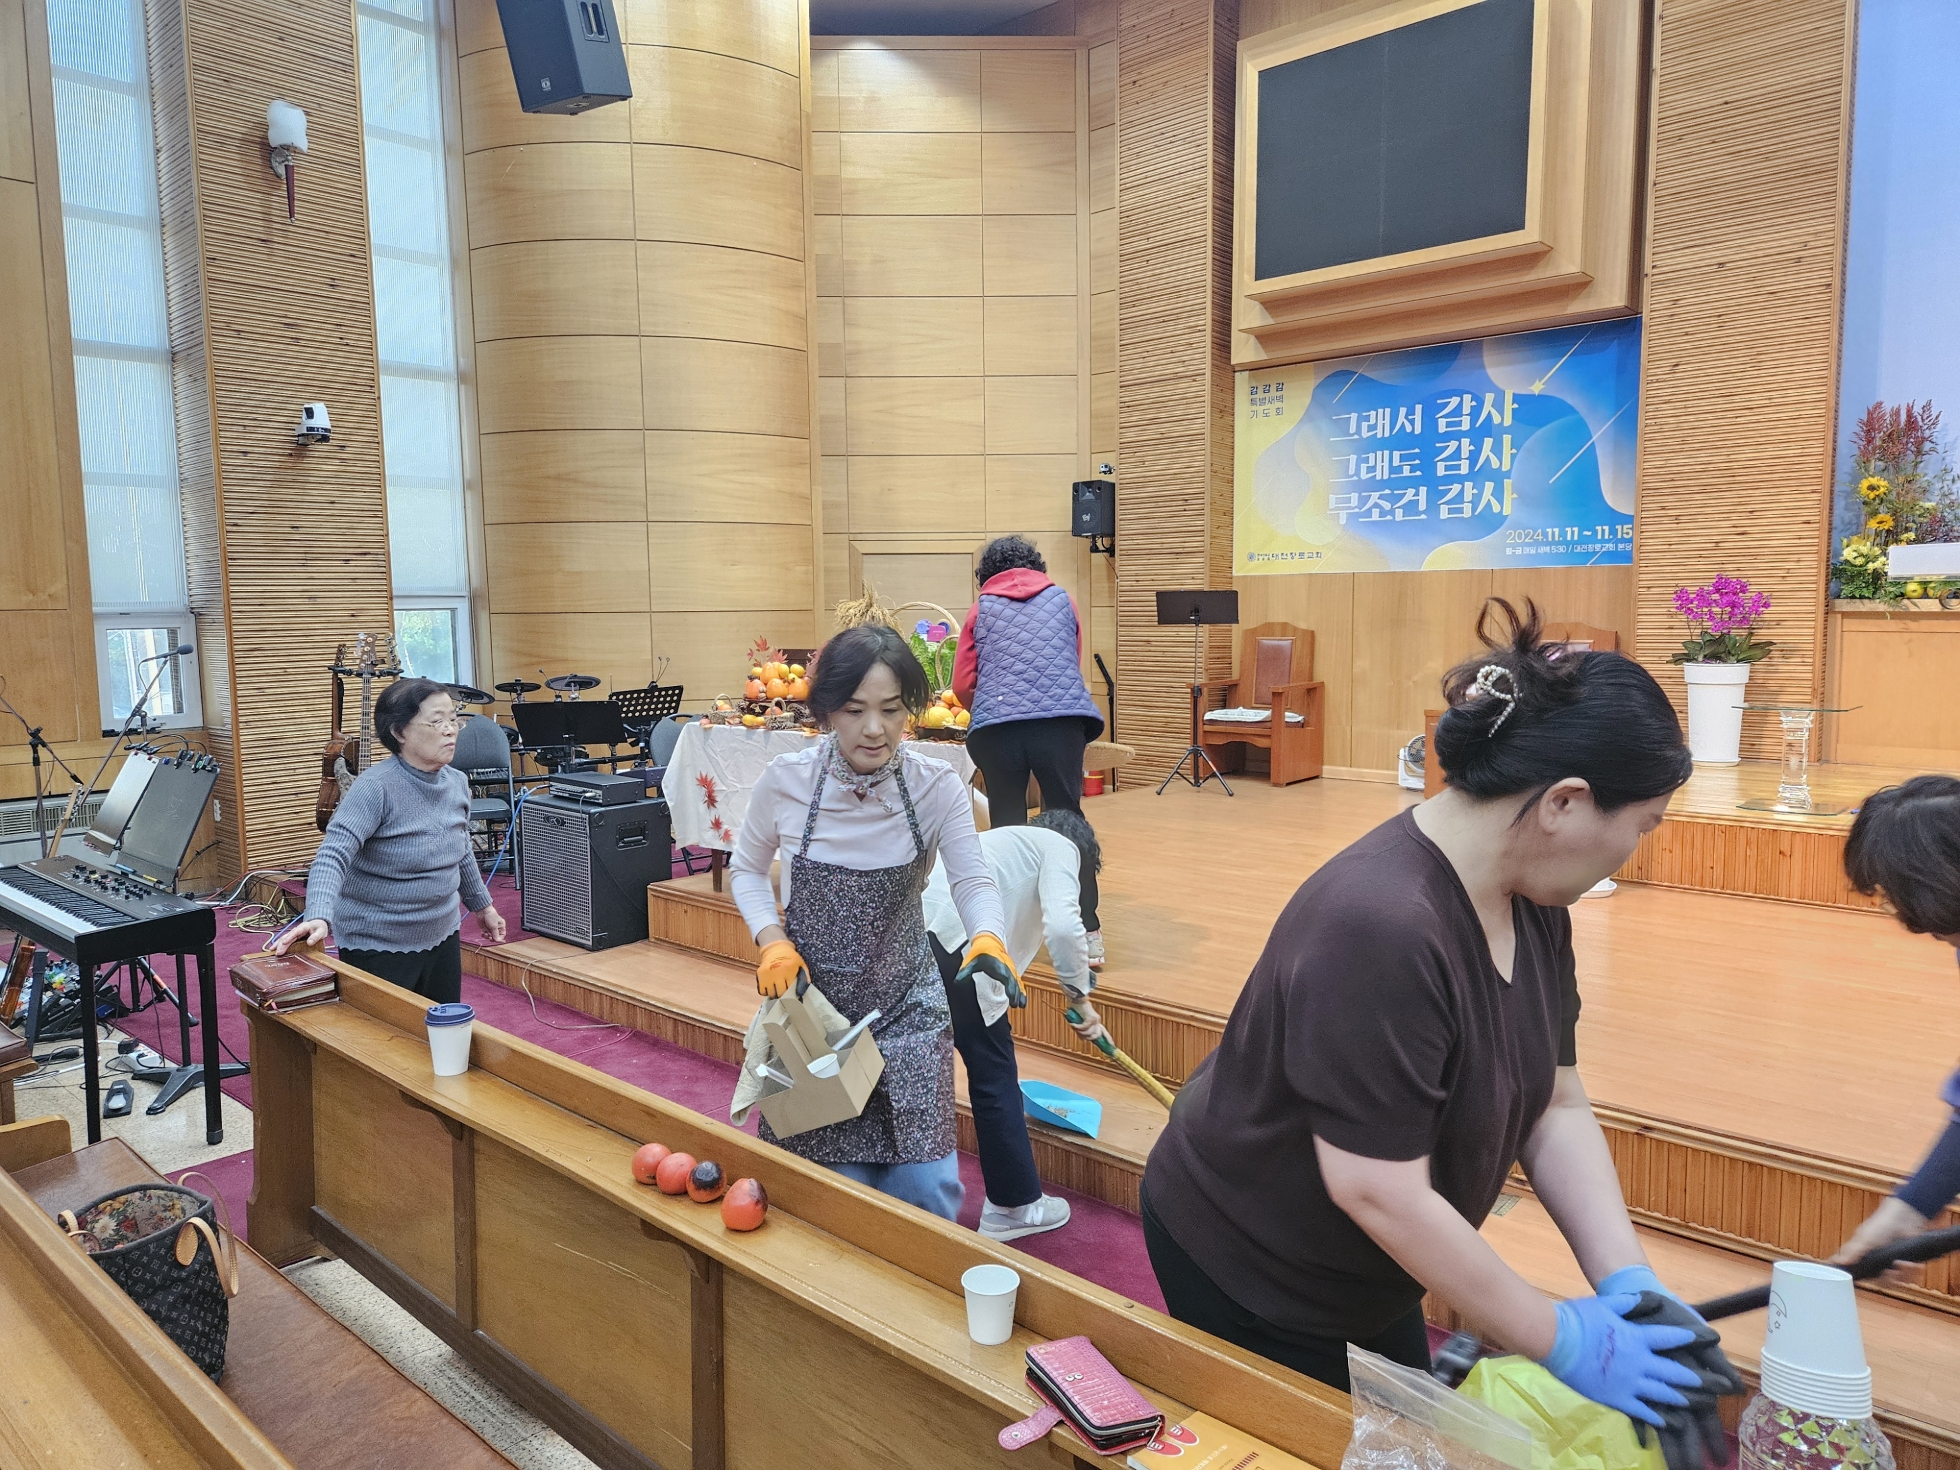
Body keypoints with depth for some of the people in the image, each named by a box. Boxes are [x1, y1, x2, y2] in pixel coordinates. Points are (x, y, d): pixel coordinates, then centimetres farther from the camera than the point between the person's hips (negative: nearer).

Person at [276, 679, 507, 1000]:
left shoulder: (457, 783, 1)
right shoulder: (376, 787, -20)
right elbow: (333, 856, -28)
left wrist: (482, 904, 25)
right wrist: (318, 917, -43)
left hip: (442, 938, 6)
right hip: (378, 947, -6)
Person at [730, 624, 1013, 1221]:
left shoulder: (937, 785, -14)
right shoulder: (785, 779, -13)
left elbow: (973, 881, -11)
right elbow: (746, 870, 3)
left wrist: (987, 938, -32)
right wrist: (772, 940, -13)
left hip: (906, 1000, 1)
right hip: (809, 995, 0)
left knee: (927, 1188, 0)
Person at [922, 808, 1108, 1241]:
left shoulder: (1009, 844, 36)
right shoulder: (1061, 847, 12)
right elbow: (1062, 925, -9)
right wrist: (1080, 996, 2)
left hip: (910, 931, 9)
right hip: (950, 937, -9)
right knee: (993, 1072, 7)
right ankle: (1015, 1206, 21)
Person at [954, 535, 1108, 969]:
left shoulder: (981, 610, 17)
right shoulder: (1061, 599, 21)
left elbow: (963, 686, 12)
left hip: (996, 726, 0)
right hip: (1061, 719, 0)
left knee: (1006, 827, 9)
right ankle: (1088, 933, 1)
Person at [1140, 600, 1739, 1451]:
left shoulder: (1532, 900, -7)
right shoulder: (1380, 928, -35)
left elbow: (1555, 1109, -2)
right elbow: (1378, 1191, -31)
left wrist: (1626, 1279, -13)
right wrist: (1560, 1341, -22)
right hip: (1245, 1275, -8)